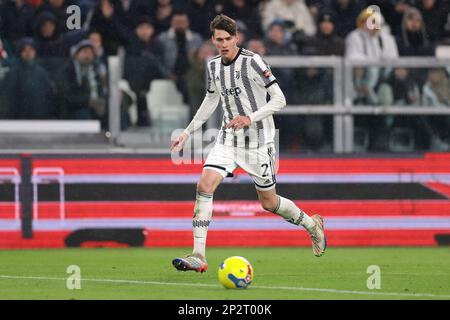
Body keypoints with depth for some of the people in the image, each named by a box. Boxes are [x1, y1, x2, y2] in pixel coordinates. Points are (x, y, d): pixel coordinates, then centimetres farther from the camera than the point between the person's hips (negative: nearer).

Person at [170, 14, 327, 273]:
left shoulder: (252, 62, -15)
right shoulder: (214, 66, 4)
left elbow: (279, 100, -16)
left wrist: (250, 118, -28)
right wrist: (187, 133, 21)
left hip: (258, 142, -5)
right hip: (228, 139, 5)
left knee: (269, 203, 6)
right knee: (205, 185, -17)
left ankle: (313, 224, 36)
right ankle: (198, 257, -18)